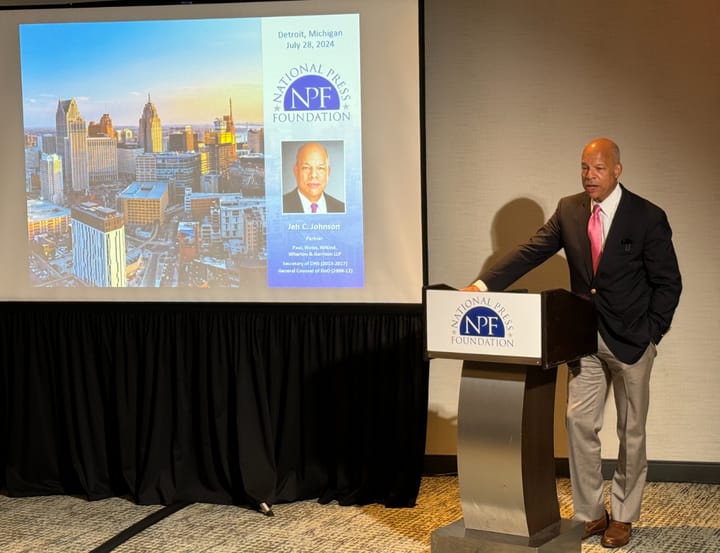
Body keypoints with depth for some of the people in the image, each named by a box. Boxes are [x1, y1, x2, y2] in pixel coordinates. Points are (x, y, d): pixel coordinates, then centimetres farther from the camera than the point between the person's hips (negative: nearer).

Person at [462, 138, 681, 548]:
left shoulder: (648, 217, -11)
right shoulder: (569, 210, -1)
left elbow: (669, 282, -7)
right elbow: (530, 252, -7)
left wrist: (651, 333, -12)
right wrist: (484, 284, -20)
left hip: (631, 340, -3)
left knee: (631, 431, 8)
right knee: (580, 423, 4)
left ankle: (623, 516, 22)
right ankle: (590, 513, 16)